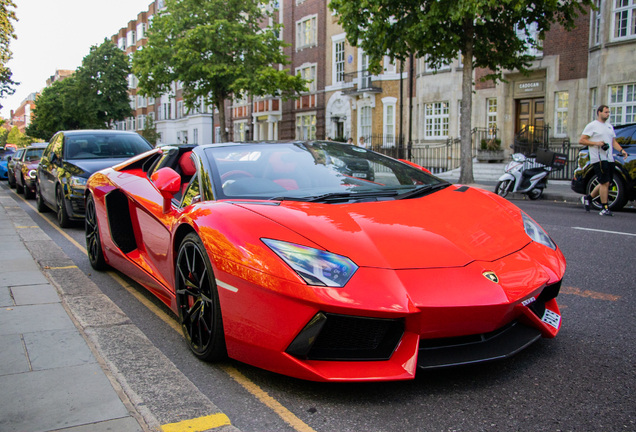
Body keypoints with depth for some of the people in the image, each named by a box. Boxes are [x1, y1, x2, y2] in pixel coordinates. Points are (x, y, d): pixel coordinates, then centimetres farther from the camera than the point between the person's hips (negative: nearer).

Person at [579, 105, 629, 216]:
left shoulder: (610, 126, 20)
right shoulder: (592, 126, -2)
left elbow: (614, 141, 21)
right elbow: (581, 140, -6)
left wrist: (621, 150, 4)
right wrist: (596, 143, -17)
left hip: (609, 159, 8)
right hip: (599, 159, -7)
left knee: (604, 183, 10)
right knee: (605, 183, -11)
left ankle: (588, 198, 28)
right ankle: (605, 208, -6)